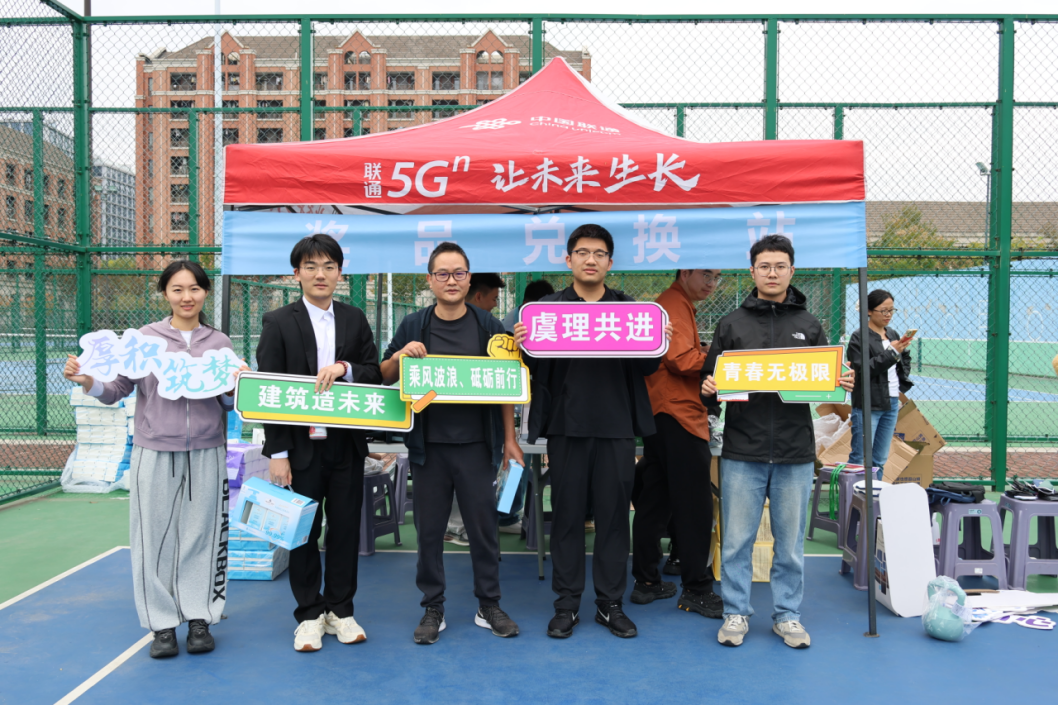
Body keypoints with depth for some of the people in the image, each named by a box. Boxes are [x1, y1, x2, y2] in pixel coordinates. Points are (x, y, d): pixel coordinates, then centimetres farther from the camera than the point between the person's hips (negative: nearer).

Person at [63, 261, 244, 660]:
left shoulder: (220, 343, 7)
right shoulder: (144, 338, 2)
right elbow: (117, 391, 5)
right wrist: (88, 383, -14)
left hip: (206, 454, 1)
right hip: (154, 454, -1)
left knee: (201, 536, 7)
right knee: (155, 537, 3)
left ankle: (199, 618, 20)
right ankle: (163, 623, 17)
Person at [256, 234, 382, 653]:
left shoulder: (355, 320, 8)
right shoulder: (278, 323, 0)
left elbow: (377, 375, 5)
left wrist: (344, 367, -17)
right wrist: (277, 453, -10)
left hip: (346, 445, 2)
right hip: (301, 446, -2)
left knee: (345, 529, 8)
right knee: (303, 532, 7)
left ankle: (340, 610, 23)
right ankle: (310, 615, 21)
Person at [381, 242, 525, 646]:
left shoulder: (487, 326, 3)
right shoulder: (414, 326, 4)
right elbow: (383, 378, 10)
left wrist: (510, 440, 1)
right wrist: (399, 357, -12)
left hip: (475, 445, 0)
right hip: (429, 446, 1)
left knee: (484, 525, 6)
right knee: (429, 529, 7)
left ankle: (489, 605, 21)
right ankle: (433, 609, 21)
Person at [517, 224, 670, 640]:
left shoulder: (630, 308, 9)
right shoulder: (548, 308, 6)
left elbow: (647, 369, 5)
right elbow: (537, 370, 1)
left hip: (616, 426, 1)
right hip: (567, 426, 0)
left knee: (613, 515, 7)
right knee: (567, 515, 6)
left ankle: (611, 603, 19)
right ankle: (567, 603, 18)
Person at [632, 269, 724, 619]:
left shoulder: (674, 304, 22)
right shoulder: (676, 305, -11)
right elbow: (682, 359, -20)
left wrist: (707, 353, 8)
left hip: (660, 416, 10)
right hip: (679, 416, -10)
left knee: (655, 503, 12)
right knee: (695, 508, -5)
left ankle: (646, 582, 19)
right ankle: (696, 590, 2)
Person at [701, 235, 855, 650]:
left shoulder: (810, 327, 10)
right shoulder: (732, 325, 7)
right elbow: (710, 386, 8)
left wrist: (842, 386, -8)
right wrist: (710, 390, -14)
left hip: (795, 453, 1)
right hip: (742, 451, -1)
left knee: (791, 542, 9)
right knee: (737, 540, 5)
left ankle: (787, 615, 23)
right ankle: (736, 614, 19)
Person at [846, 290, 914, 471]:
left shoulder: (893, 334, 12)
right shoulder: (859, 337, -8)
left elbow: (905, 360, 27)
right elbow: (863, 369, -18)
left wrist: (902, 385, 13)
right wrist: (892, 352, -19)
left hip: (892, 403, 7)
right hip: (868, 404, -7)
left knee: (880, 460, 11)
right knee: (860, 459, -7)